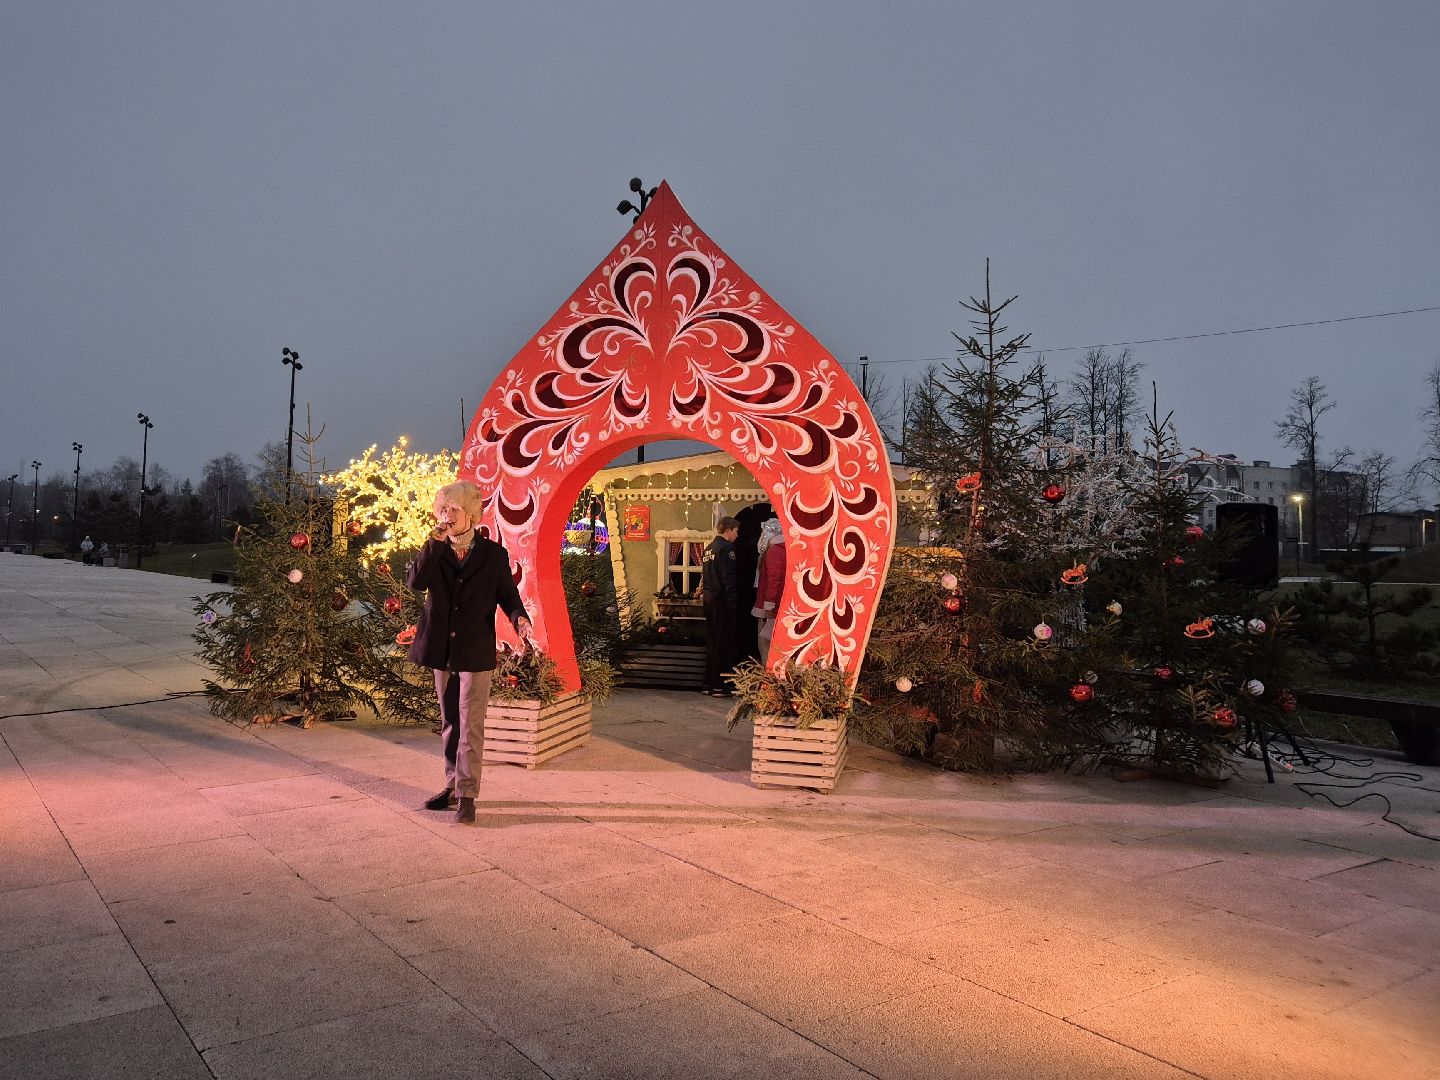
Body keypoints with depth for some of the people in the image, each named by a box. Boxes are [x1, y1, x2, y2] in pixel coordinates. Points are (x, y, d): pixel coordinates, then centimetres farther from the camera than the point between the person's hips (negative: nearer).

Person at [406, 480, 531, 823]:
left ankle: (467, 794, 0)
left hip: (476, 652, -4)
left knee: (470, 725, -5)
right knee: (449, 723, 14)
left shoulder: (493, 554, -2)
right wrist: (433, 544, -18)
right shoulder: (435, 552, 5)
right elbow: (415, 582, -12)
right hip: (442, 650, 4)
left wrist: (519, 617, -19)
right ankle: (453, 785, 26)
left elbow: (508, 595, 2)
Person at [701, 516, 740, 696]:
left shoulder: (709, 548, 16)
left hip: (709, 598, 9)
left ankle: (709, 684, 18)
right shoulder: (726, 548, -12)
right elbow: (729, 577, -18)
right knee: (723, 642, -5)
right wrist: (733, 601, -18)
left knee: (711, 641, 13)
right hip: (722, 600, -9)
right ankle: (718, 686, -4)